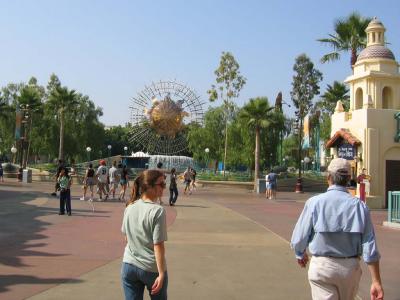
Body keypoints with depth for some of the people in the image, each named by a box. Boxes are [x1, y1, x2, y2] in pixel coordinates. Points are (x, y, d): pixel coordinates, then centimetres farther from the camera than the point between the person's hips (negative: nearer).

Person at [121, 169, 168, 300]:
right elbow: (158, 245, -20)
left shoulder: (130, 207, 0)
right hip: (152, 269, -5)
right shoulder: (157, 211, -18)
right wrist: (161, 274, -16)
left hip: (129, 266, 5)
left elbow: (126, 238, 10)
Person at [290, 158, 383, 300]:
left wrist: (300, 255, 15)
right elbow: (370, 247, -7)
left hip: (322, 266, -3)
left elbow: (299, 239, -7)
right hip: (350, 267, 3)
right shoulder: (359, 206, -6)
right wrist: (376, 281, -2)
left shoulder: (315, 202, -11)